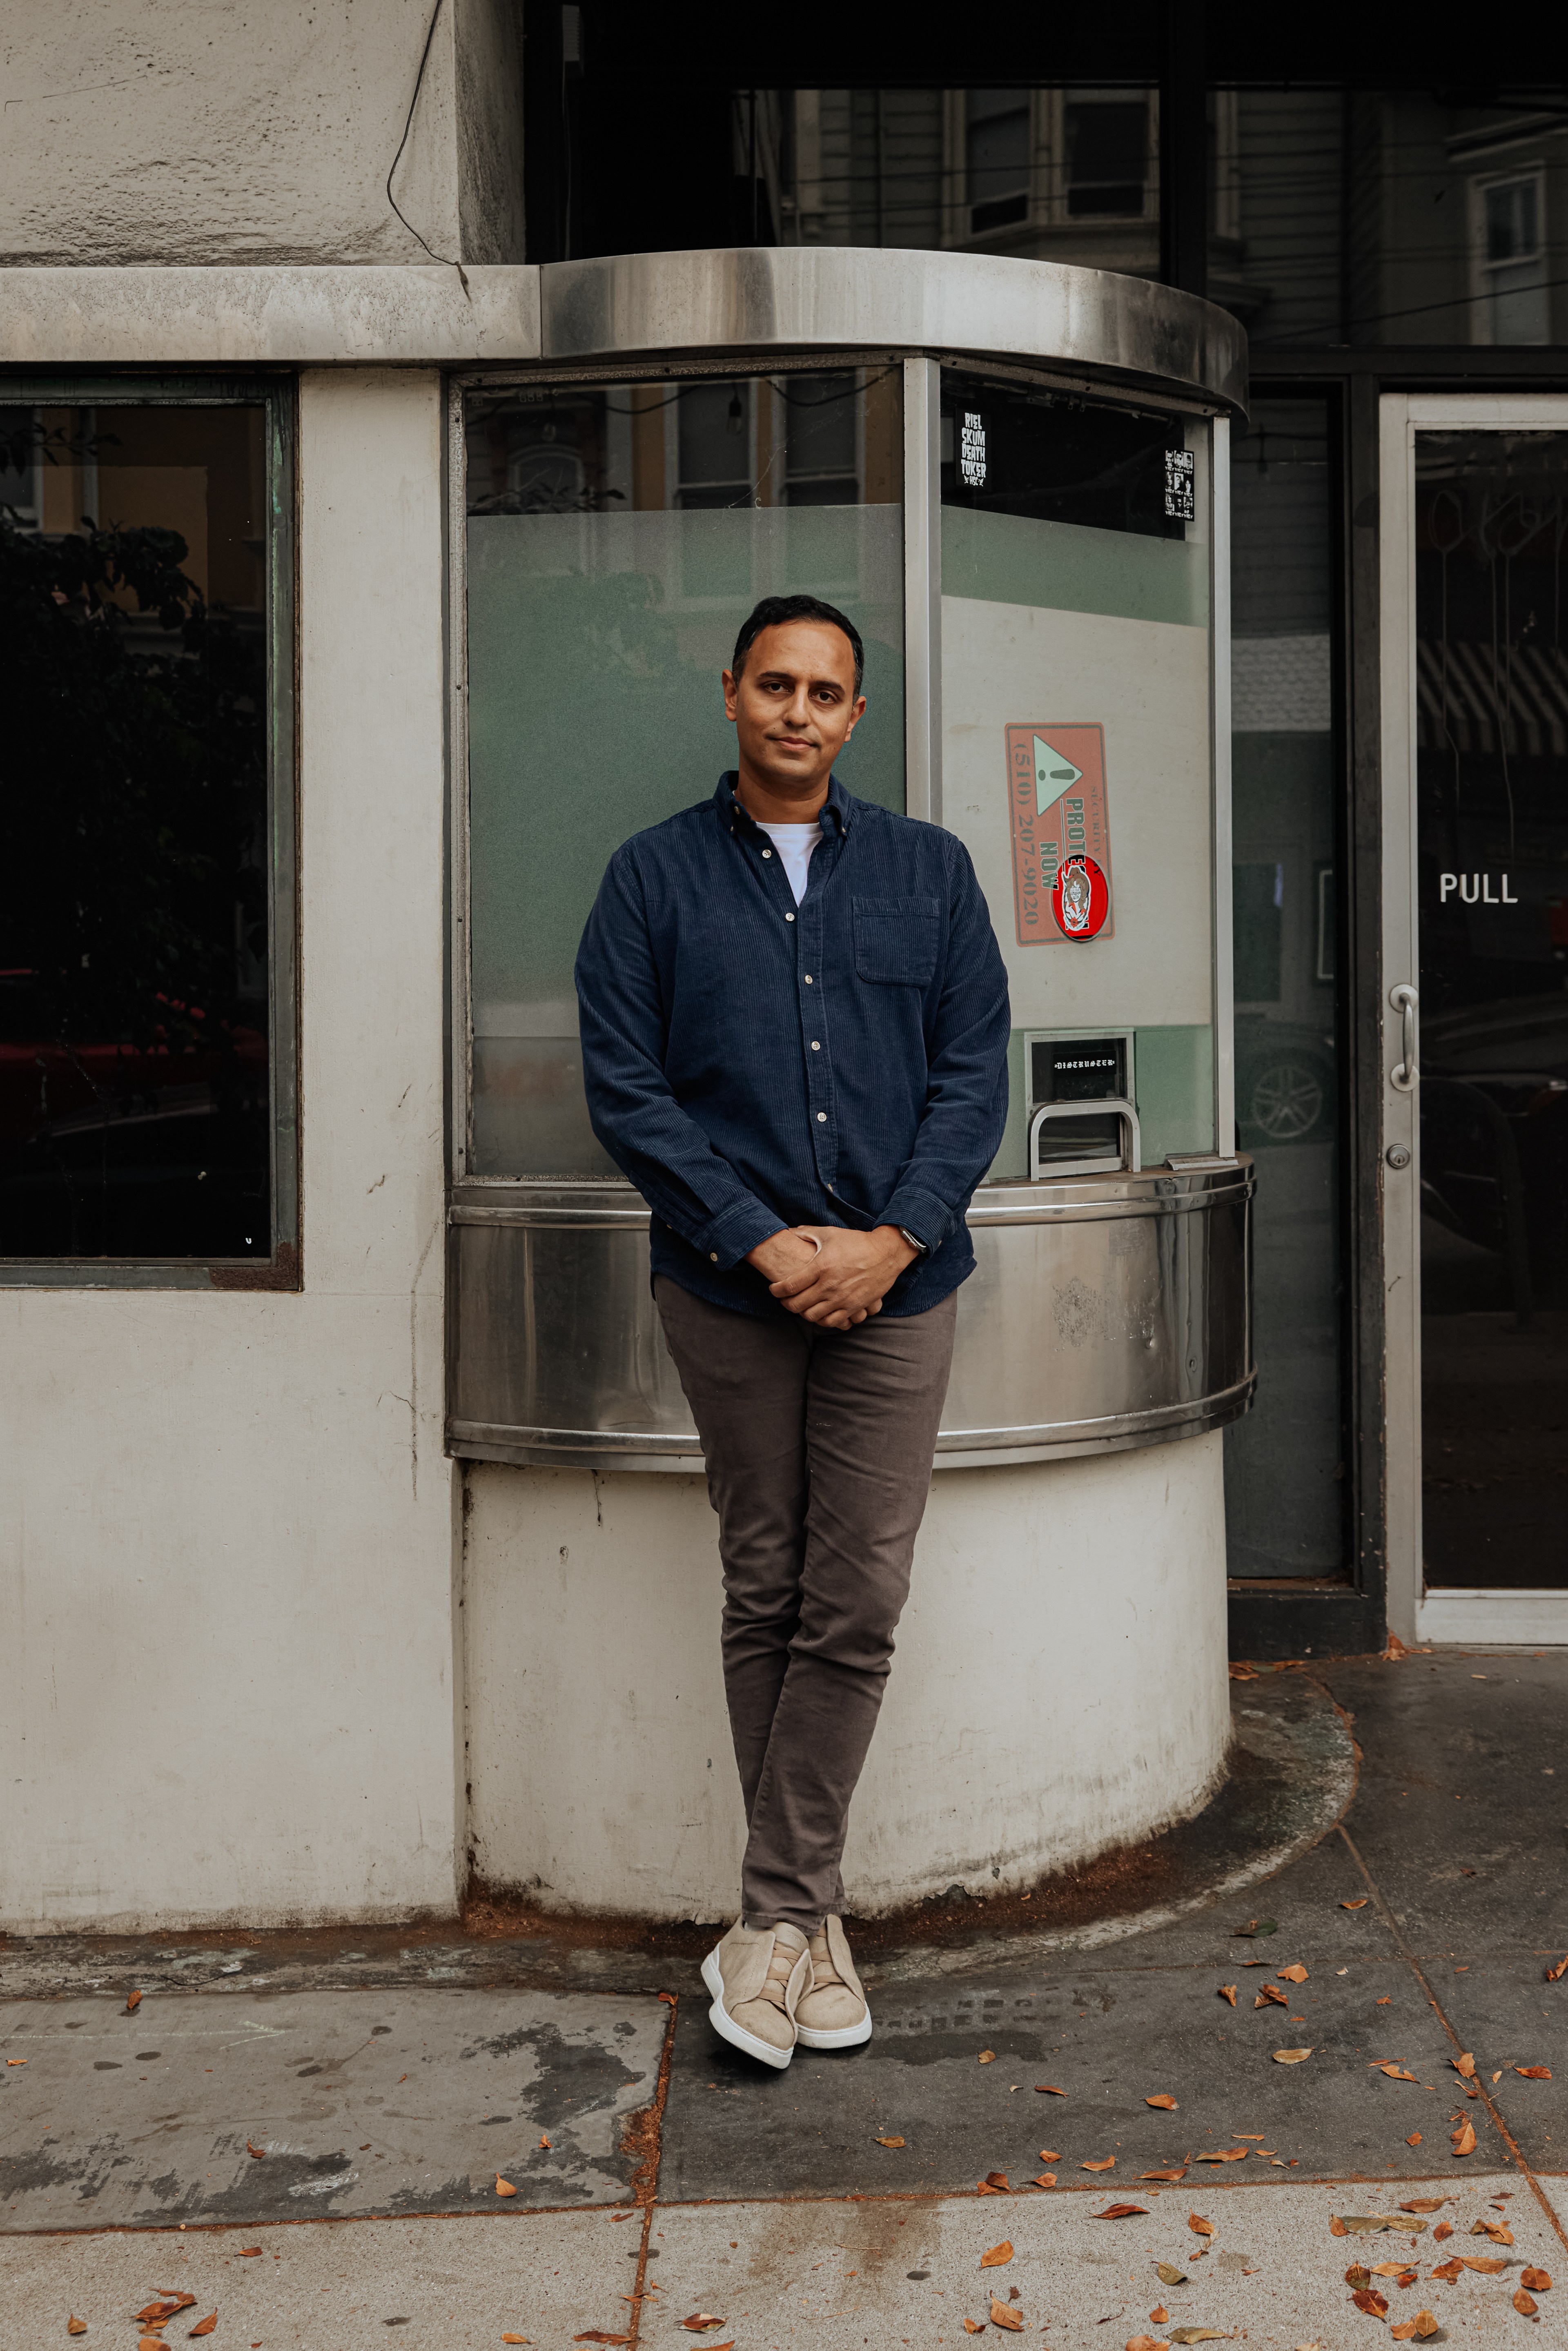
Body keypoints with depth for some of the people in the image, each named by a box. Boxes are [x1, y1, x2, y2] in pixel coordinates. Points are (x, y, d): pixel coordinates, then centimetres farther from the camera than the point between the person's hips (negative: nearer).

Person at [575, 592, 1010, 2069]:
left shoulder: (927, 872, 10)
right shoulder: (656, 877, 5)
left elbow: (974, 1075, 4)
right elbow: (625, 1088, -2)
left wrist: (890, 1241, -10)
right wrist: (761, 1241, -12)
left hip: (894, 1283, 1)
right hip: (729, 1287, -1)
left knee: (856, 1609, -2)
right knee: (765, 1598, 6)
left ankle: (773, 1919, 8)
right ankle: (811, 1914, 17)